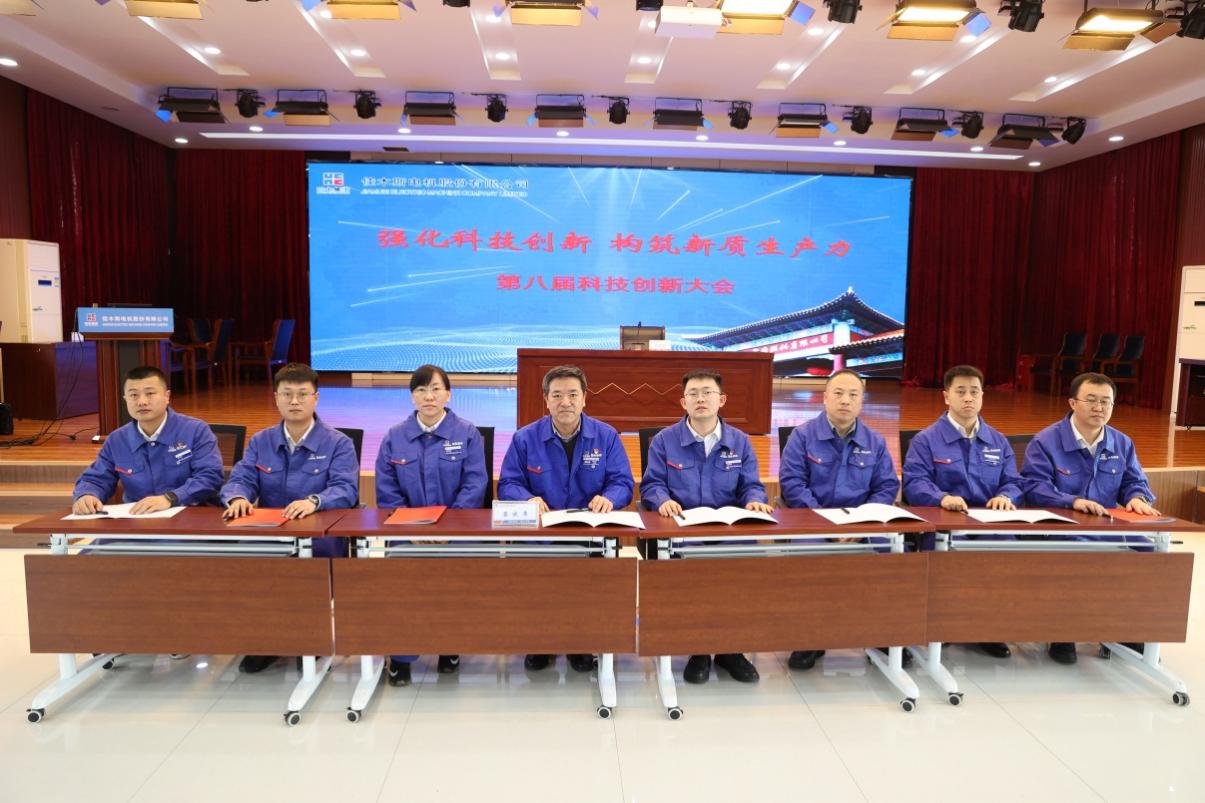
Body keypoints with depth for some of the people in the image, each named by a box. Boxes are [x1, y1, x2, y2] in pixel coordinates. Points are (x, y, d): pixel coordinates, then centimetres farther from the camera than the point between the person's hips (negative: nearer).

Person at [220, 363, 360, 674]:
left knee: (313, 553, -38)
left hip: (321, 537, -3)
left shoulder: (338, 443, 1)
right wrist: (238, 497, -23)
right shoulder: (260, 441, 15)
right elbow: (241, 479, 3)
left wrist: (313, 501, -34)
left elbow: (346, 489, -13)